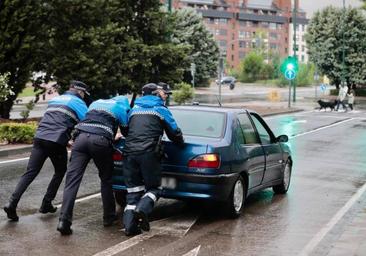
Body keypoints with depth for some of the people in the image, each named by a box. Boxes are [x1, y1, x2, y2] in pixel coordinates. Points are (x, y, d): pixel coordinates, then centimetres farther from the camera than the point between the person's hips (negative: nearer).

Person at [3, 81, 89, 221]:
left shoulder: (55, 99, 28)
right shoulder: (78, 103, 9)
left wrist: (68, 139, 35)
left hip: (39, 137, 5)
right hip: (57, 141, -5)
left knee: (30, 173, 2)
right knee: (60, 172, 18)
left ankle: (12, 203, -13)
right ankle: (46, 204, 16)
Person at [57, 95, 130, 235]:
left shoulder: (96, 102, 35)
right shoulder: (121, 107, 22)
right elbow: (126, 131, 25)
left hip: (81, 136, 3)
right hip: (100, 140, -3)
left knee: (72, 179, -5)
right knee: (106, 179, 16)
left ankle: (64, 221, -16)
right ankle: (108, 217, 24)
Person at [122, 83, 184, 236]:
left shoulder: (134, 109, 24)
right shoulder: (161, 110, 12)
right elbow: (174, 133, 15)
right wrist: (181, 142, 36)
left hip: (129, 151, 4)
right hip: (149, 153, -4)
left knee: (133, 190, 8)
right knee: (153, 187, 7)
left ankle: (129, 225, -2)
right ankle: (142, 209, -21)